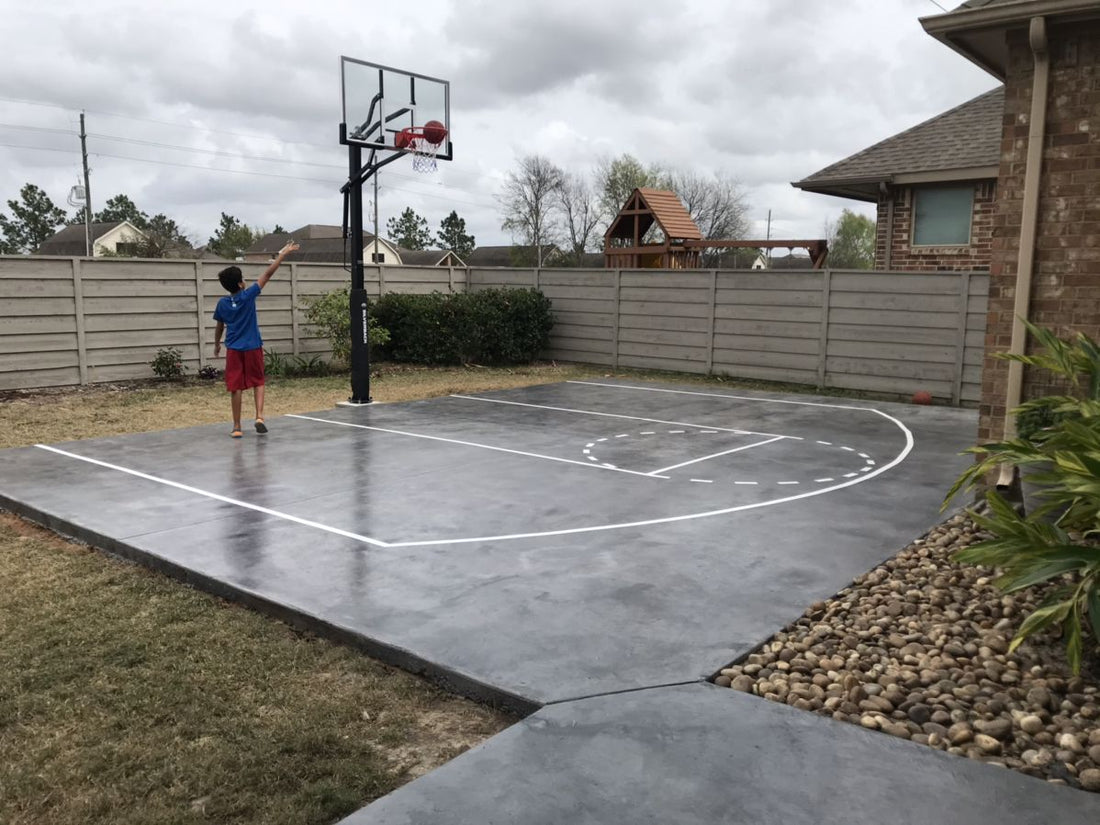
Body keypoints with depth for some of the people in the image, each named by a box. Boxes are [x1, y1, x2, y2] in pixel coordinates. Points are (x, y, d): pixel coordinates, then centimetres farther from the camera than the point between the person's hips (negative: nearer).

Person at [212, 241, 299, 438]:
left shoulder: (222, 303, 1)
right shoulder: (248, 295, -9)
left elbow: (219, 328, 13)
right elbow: (267, 275, -9)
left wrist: (217, 345, 29)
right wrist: (283, 254, -5)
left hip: (233, 349, 2)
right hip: (253, 347, -2)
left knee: (236, 387, 5)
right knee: (258, 383, 12)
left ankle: (237, 427, 7)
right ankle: (259, 416, -7)